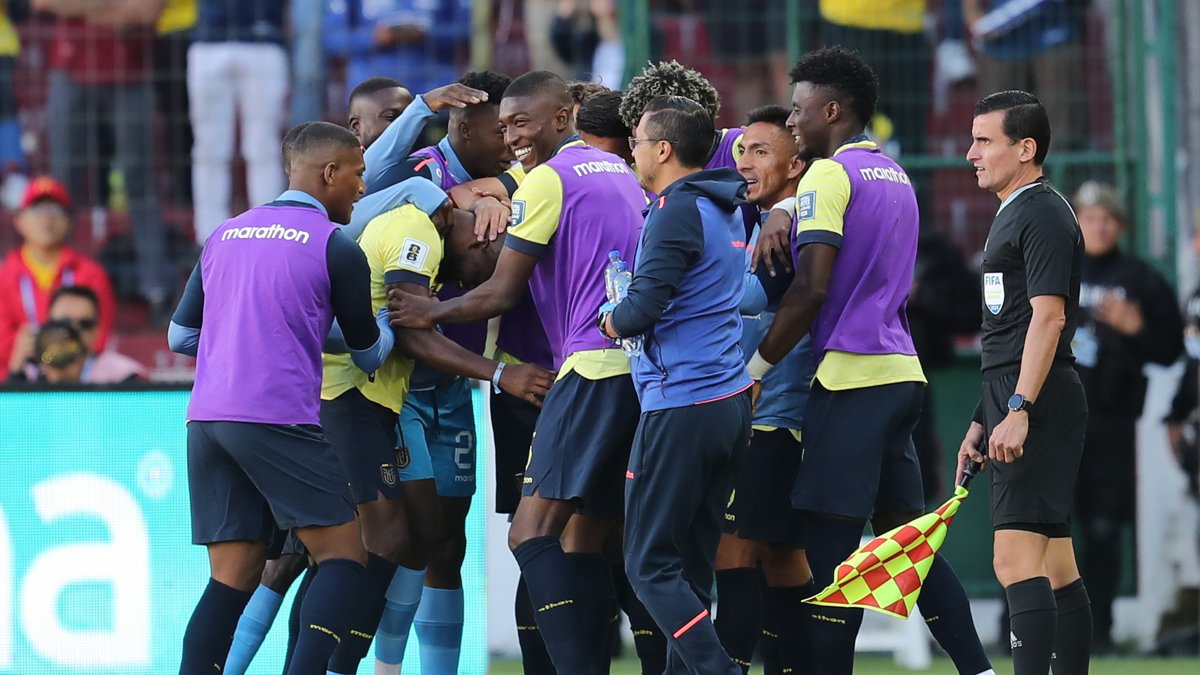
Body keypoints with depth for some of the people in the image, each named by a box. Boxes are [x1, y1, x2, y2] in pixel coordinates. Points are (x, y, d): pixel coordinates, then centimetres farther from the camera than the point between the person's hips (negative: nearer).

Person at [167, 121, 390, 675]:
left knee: (233, 576, 8)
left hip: (206, 417, 6)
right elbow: (369, 354, 9)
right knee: (344, 552, 0)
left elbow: (180, 337, 21)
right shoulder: (336, 247, 0)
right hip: (278, 417, -6)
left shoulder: (225, 236, 17)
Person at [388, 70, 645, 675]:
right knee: (588, 537, 11)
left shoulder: (548, 179, -4)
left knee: (532, 532, -13)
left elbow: (500, 294, -4)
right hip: (644, 370, 9)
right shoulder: (620, 172, 20)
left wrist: (429, 314, 11)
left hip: (593, 369, -9)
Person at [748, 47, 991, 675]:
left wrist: (756, 365, -8)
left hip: (849, 376, -9)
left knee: (831, 547, -7)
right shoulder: (896, 177, 19)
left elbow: (811, 288, -15)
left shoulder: (828, 175, -8)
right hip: (902, 370, 9)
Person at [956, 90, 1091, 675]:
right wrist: (983, 421, 25)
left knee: (1016, 557, -18)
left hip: (1038, 402, -11)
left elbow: (1048, 318, -20)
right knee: (1055, 565, 9)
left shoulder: (1044, 216, -10)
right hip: (1013, 401, 11)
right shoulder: (1012, 216, 22)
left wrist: (1019, 409, -26)